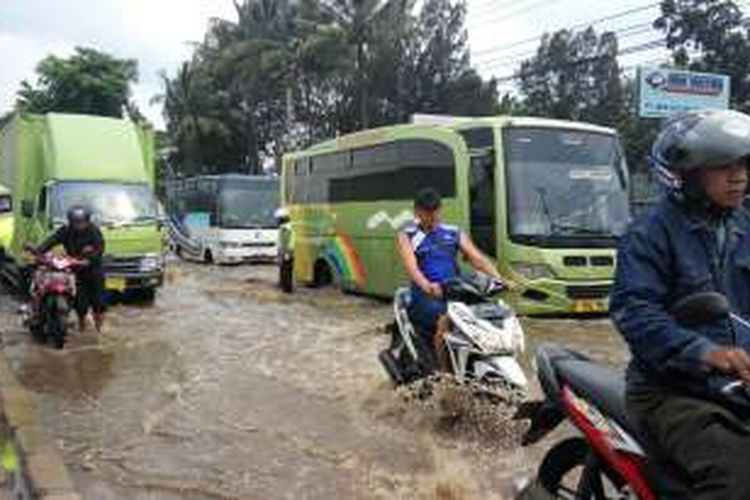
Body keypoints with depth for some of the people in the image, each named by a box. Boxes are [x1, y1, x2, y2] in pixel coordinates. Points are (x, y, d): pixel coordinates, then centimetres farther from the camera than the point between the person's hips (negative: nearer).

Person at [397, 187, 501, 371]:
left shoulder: (454, 233, 17)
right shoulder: (407, 236, 6)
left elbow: (476, 257, 5)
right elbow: (411, 266, -12)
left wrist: (498, 278, -14)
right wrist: (426, 285, -34)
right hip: (426, 296, -3)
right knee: (445, 320, -34)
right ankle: (444, 372, -23)